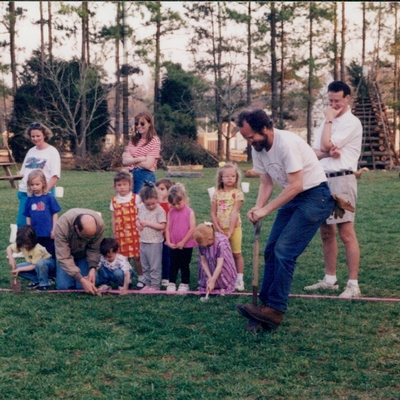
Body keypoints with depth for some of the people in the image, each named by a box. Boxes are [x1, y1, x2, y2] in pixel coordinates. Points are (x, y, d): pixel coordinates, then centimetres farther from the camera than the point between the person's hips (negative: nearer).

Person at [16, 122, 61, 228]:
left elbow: (55, 176, -9)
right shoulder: (31, 151, 13)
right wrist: (21, 188, 6)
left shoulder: (52, 151, -3)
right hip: (25, 193, 5)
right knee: (21, 223, 2)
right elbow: (24, 173, 18)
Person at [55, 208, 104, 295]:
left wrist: (92, 268, -35)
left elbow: (94, 249, -19)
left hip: (85, 254, 1)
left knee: (82, 287, -15)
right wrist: (81, 280, -42)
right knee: (63, 286, -14)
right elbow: (64, 258, -36)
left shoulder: (99, 223, -33)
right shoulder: (61, 226, -39)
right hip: (66, 250, 0)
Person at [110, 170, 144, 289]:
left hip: (134, 234, -3)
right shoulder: (114, 201, 7)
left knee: (136, 257, 0)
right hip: (120, 234, 3)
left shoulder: (135, 198, -2)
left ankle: (141, 278, 13)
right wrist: (114, 233, 7)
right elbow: (113, 218, 9)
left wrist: (140, 230, -6)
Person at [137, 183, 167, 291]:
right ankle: (147, 284, 27)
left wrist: (148, 223, -20)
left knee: (154, 266, 2)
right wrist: (138, 223, -7)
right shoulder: (141, 207, 4)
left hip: (155, 243, -6)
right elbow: (138, 219, 16)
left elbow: (162, 226, -18)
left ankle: (155, 285, 11)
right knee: (145, 266, 16)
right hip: (143, 242, 6)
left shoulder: (159, 210, -14)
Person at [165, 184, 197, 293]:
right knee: (173, 265, 10)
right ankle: (171, 284, 19)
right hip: (173, 245, 3)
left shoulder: (189, 212, -9)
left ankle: (184, 284, 18)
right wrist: (168, 242, -9)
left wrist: (183, 242, -14)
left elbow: (192, 229, -13)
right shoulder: (171, 213, 2)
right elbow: (167, 228, 2)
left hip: (186, 245, -3)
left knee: (184, 265, 8)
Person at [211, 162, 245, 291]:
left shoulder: (237, 193, -7)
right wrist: (219, 230, -9)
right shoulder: (217, 194, 3)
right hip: (220, 229, 3)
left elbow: (234, 213, -13)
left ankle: (239, 279, 11)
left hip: (234, 228, -3)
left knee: (237, 254, 4)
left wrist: (230, 232, -19)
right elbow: (213, 213, 2)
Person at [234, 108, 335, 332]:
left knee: (284, 251, -16)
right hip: (293, 198, 9)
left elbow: (296, 185, -27)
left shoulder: (286, 143, -25)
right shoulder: (258, 149, 1)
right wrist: (257, 208, -11)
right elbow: (267, 184, 7)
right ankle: (267, 307, 9)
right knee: (272, 251, 4)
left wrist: (266, 210, -25)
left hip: (315, 197, -9)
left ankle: (275, 310, -11)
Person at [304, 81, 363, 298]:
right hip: (322, 180, 8)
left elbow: (326, 145, -16)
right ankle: (330, 279, 21)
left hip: (341, 180, -8)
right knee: (326, 232, 12)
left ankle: (353, 285, -7)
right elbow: (314, 153, 12)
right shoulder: (328, 123, 19)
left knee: (346, 233, -10)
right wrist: (327, 152, -9)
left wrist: (328, 119, -4)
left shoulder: (351, 122, -7)